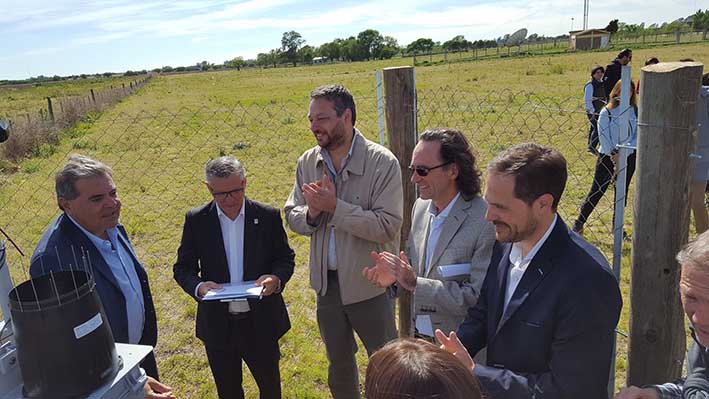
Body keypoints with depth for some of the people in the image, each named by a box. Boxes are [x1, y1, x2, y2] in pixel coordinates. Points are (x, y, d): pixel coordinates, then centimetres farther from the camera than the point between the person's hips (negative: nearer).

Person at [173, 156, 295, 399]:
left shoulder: (268, 216, -8)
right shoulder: (196, 220, -6)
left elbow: (286, 258, 0)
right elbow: (183, 268, -1)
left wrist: (277, 278, -22)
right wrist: (198, 286, -23)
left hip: (261, 322, 0)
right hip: (218, 324, 1)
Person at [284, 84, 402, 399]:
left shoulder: (382, 162, -18)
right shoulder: (307, 163, -2)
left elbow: (388, 226, -24)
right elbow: (292, 217, 3)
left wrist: (335, 207, -27)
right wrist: (311, 213, -19)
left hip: (369, 284, -5)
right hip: (326, 282, 5)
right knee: (338, 362, 25)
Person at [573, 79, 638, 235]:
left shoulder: (635, 111, 2)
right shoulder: (607, 111, -8)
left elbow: (637, 135, 0)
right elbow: (603, 136, -11)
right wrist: (615, 155, -18)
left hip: (628, 157, 3)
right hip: (607, 156, -3)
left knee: (622, 191, 11)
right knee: (597, 190, -2)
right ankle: (579, 222, 9)